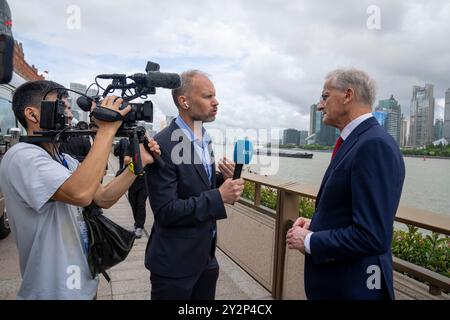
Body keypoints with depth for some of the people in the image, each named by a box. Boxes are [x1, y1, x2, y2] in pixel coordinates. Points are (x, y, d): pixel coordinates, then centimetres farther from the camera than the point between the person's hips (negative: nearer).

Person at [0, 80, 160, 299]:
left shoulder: (65, 160, 8)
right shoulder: (22, 156, -21)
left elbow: (103, 198, 0)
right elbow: (80, 193, -37)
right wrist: (107, 129, -32)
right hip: (55, 291, -8)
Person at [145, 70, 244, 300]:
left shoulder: (204, 139, 6)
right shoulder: (163, 145, -20)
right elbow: (165, 211, -22)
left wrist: (222, 179, -5)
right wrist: (219, 197, -24)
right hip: (175, 262, -7)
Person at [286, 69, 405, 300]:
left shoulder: (374, 144, -23)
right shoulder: (354, 141, 6)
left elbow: (372, 236, -28)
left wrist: (309, 241, -17)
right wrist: (316, 223, 1)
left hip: (352, 286, -8)